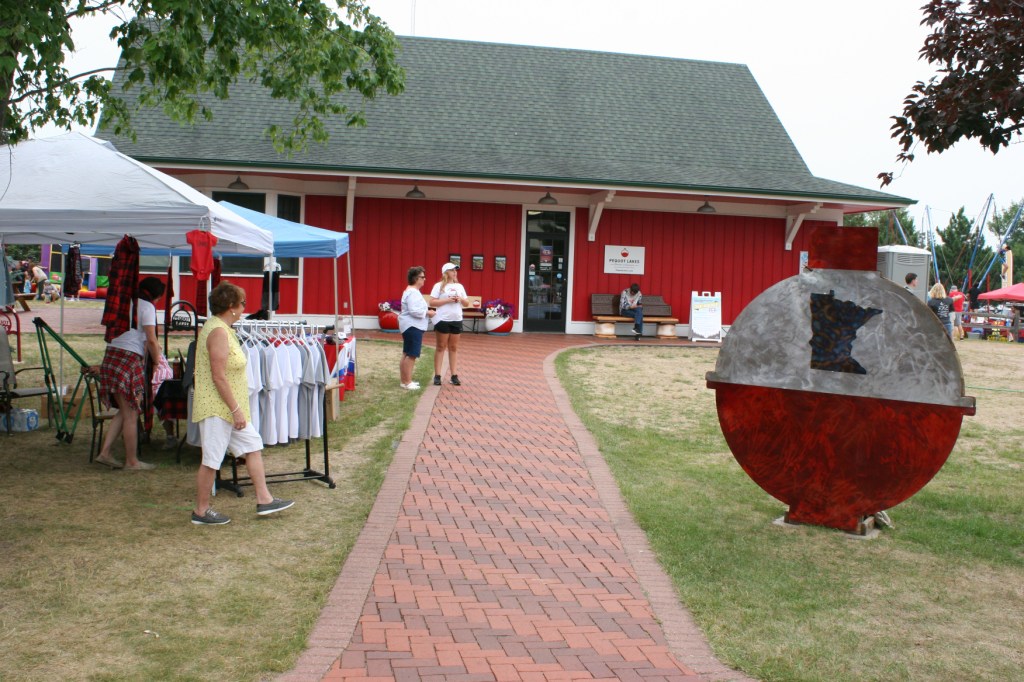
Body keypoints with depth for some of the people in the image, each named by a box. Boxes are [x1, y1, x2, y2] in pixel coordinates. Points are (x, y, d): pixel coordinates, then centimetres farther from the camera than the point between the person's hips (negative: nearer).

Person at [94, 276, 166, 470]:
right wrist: (158, 362, 2)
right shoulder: (147, 307, -4)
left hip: (111, 356, 8)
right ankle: (132, 461, 6)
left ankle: (104, 452, 12)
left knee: (124, 412, 17)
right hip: (129, 360, -8)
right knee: (131, 414, 0)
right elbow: (151, 340, -11)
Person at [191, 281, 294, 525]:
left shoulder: (218, 327, 12)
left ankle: (264, 500, 17)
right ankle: (201, 512, 12)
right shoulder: (218, 332, -20)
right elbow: (219, 377, -24)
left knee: (253, 446, 12)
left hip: (227, 407, 11)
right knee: (211, 460, 0)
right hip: (216, 408, -11)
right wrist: (236, 410, -20)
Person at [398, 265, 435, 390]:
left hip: (411, 326, 12)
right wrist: (428, 313, -15)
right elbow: (414, 311, -26)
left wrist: (426, 312, 12)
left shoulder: (412, 291, 17)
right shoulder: (413, 292, -18)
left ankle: (404, 380, 20)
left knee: (407, 354, 14)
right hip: (412, 327, -12)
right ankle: (407, 382, -8)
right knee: (411, 355, -10)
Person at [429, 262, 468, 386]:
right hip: (442, 320, -4)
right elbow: (432, 302, -9)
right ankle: (437, 376, 4)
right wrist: (447, 300, -16)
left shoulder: (459, 286, 12)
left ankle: (454, 376, 9)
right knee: (441, 347, 1)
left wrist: (461, 299, -7)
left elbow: (467, 303, 15)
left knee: (454, 348, 7)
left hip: (456, 320, 4)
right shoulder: (439, 286, -2)